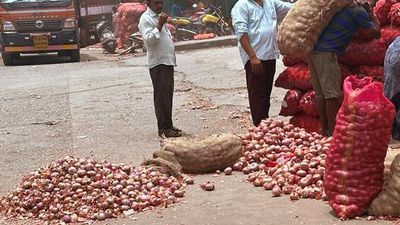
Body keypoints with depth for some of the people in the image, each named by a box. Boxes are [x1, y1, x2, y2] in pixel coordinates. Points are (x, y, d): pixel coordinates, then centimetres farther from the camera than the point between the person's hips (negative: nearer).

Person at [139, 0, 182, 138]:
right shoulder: (146, 19, -10)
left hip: (168, 61, 9)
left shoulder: (159, 17, 20)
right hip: (158, 63, -9)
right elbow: (148, 39, -22)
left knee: (167, 96, 12)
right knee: (162, 97, -8)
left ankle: (168, 125, 18)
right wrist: (159, 25, -25)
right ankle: (164, 128, -6)